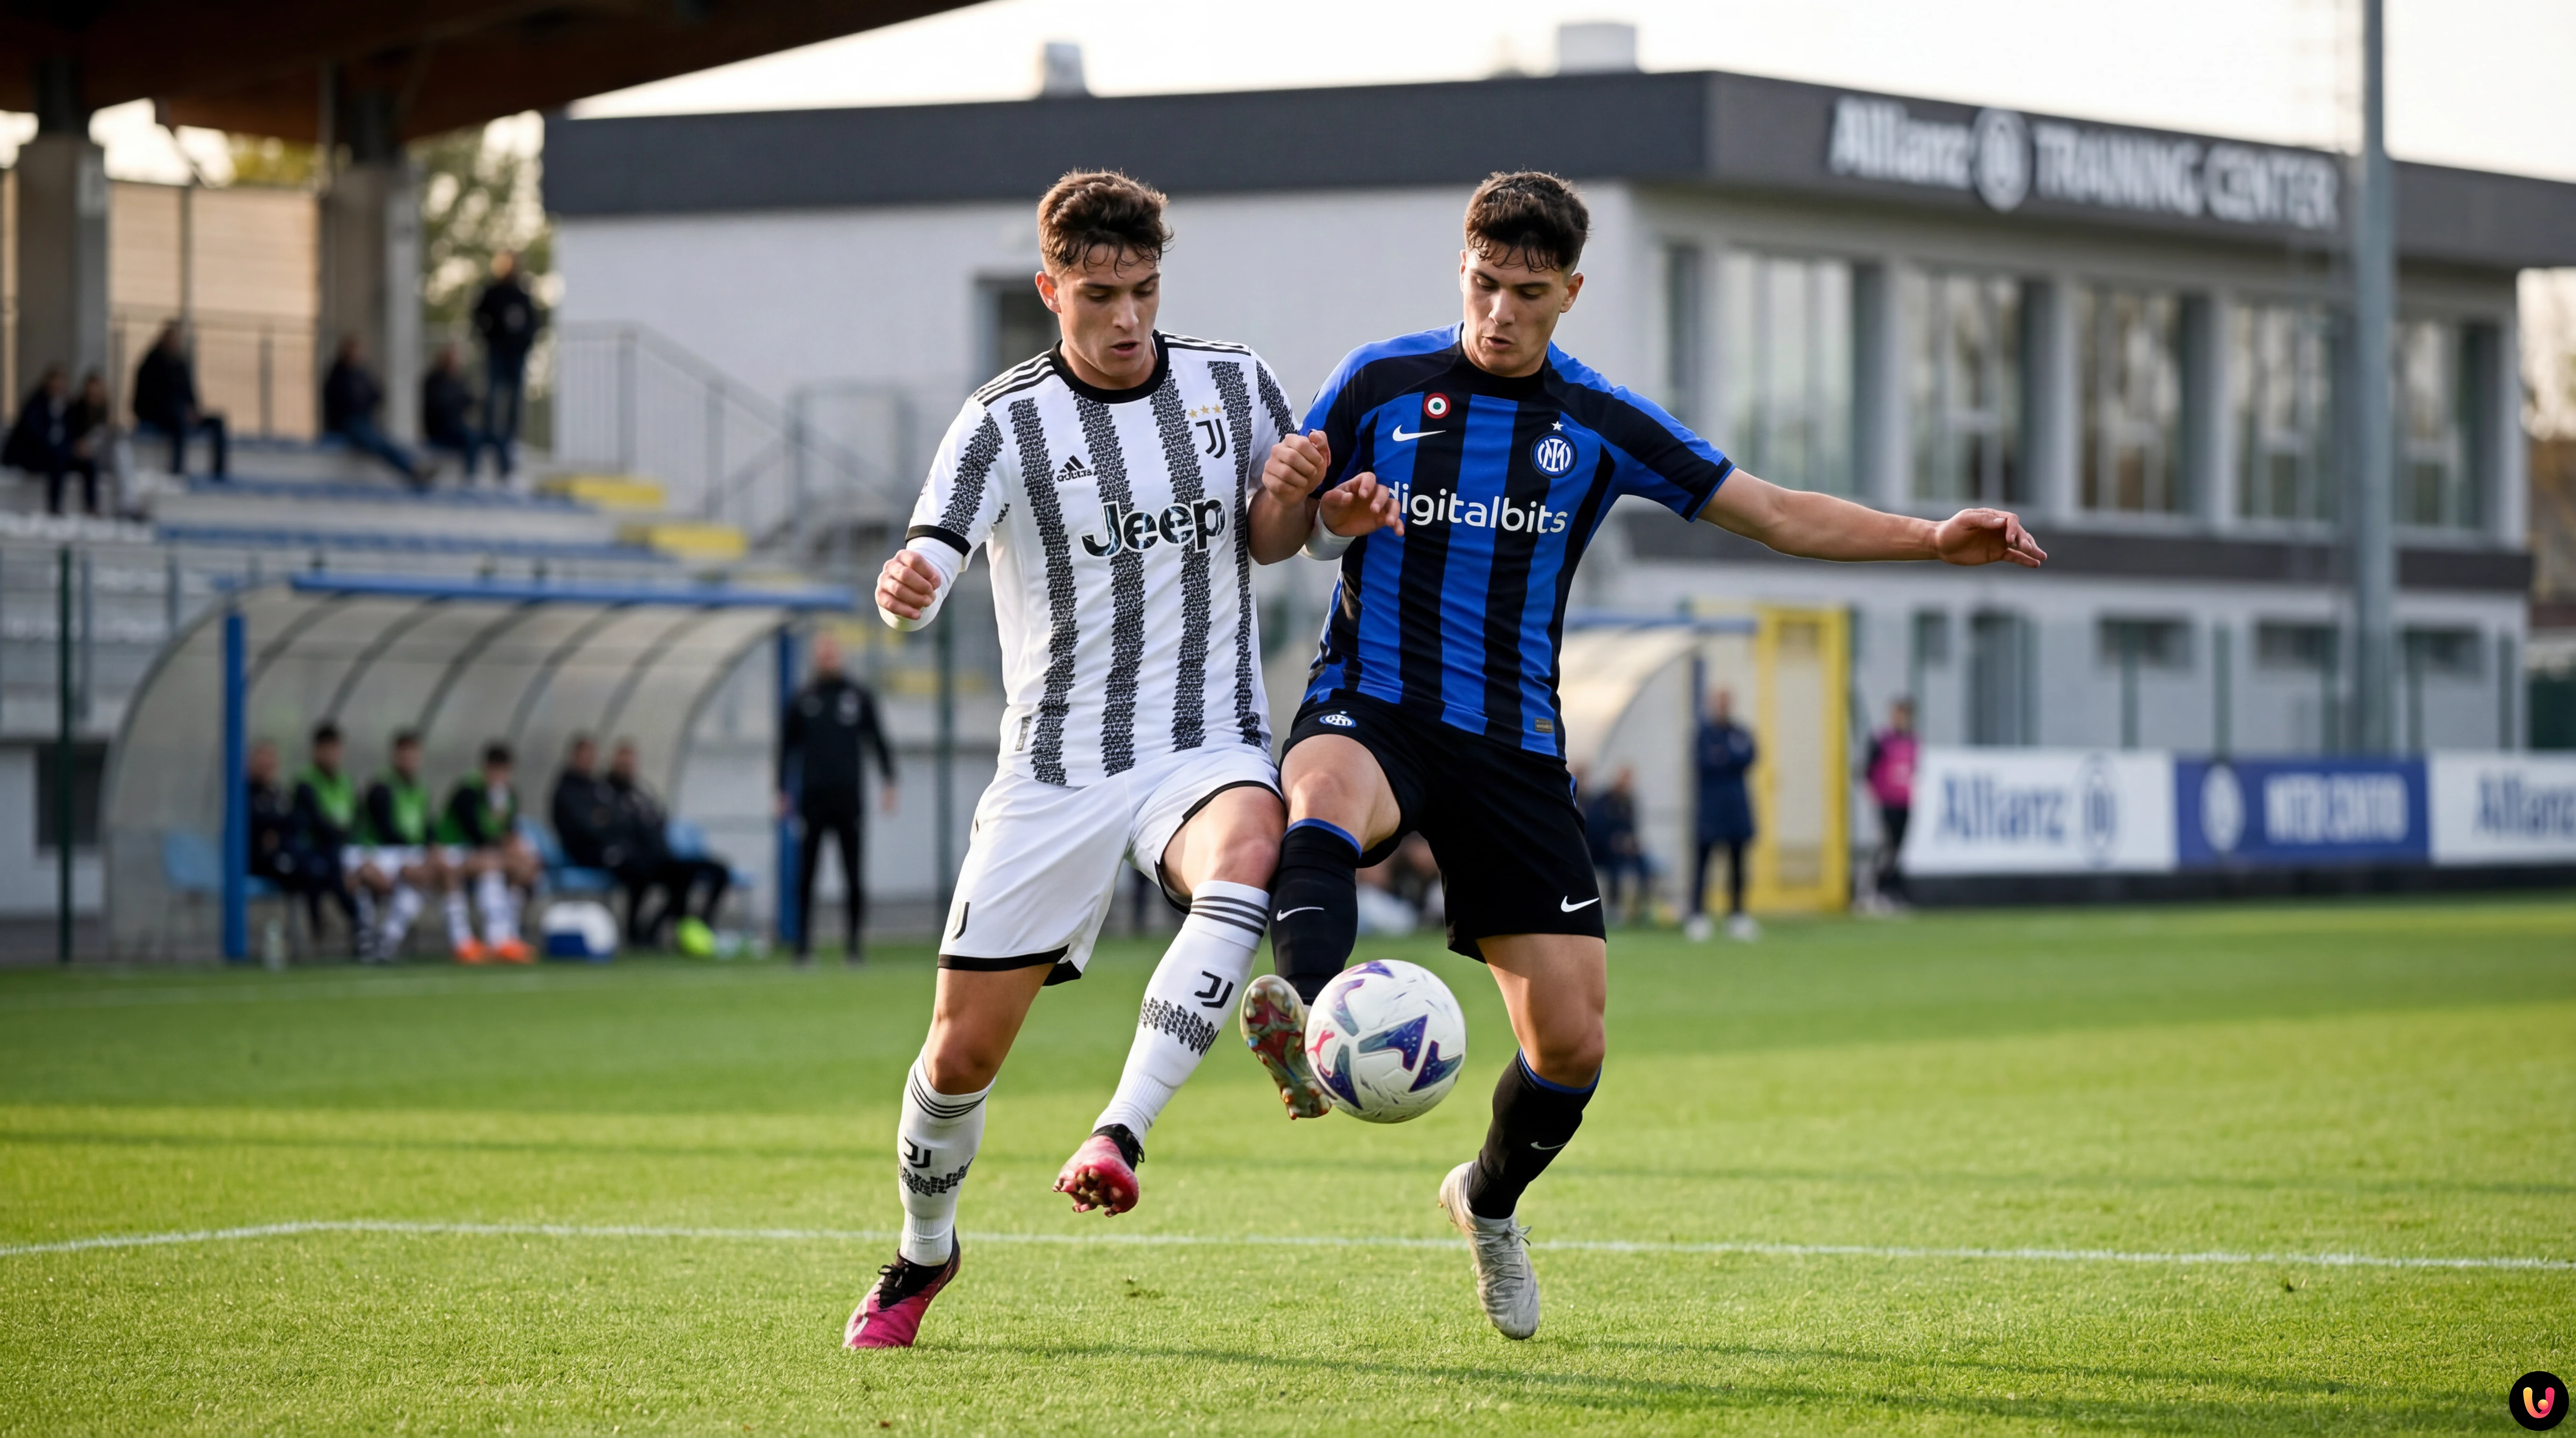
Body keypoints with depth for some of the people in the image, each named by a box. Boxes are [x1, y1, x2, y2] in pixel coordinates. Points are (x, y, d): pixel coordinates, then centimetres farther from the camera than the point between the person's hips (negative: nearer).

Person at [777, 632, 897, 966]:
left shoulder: (860, 697, 8)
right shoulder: (803, 700, 9)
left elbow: (878, 739, 11)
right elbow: (787, 746, 14)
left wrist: (888, 783, 3)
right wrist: (783, 792, 9)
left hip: (850, 800, 0)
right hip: (812, 798, 0)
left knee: (854, 877, -1)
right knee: (806, 875, -3)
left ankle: (856, 944, 5)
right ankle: (804, 946, 1)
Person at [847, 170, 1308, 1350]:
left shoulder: (1234, 385, 3)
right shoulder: (1006, 422, -6)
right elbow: (925, 572, -20)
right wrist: (903, 591, -44)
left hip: (1209, 744, 1)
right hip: (1057, 766, -1)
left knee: (1245, 860, -37)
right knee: (965, 1046, 2)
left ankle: (1117, 1139, -40)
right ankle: (923, 1253, 31)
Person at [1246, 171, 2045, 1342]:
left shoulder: (1602, 425, 7)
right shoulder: (1381, 385, 3)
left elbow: (1777, 514, 11)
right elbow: (1271, 544, 8)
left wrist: (1933, 539, -1)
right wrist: (1299, 500, -16)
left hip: (1513, 748, 2)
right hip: (1373, 706, -2)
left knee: (1571, 1042, -1)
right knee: (1330, 796, -41)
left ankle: (1489, 1201, 29)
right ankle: (1304, 1019, -67)